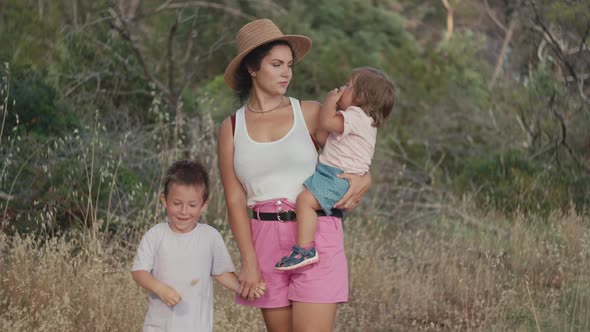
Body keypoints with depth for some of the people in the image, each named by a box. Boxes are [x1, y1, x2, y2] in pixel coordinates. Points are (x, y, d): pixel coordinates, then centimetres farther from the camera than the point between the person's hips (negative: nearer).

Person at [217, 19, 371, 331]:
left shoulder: (309, 114, 4)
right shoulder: (231, 128, 7)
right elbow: (235, 200, 3)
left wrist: (363, 178, -11)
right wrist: (249, 261, -6)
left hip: (316, 238, -2)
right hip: (265, 243, 2)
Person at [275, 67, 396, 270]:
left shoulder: (357, 116, -13)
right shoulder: (363, 120, 22)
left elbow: (327, 121, -25)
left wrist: (331, 100, -9)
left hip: (338, 177, -12)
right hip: (331, 174, 12)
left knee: (305, 200, -28)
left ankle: (305, 249, -33)